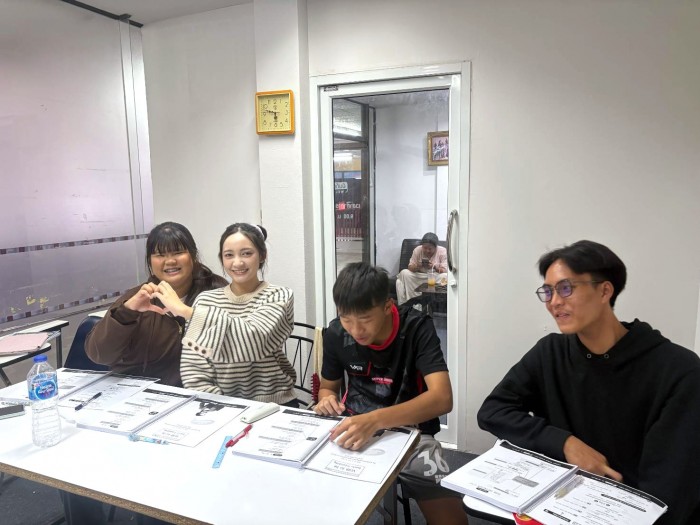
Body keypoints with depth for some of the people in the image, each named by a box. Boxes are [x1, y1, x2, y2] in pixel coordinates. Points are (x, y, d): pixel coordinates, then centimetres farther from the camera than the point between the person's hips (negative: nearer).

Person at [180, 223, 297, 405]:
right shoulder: (206, 300, 5)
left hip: (273, 406, -1)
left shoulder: (279, 296, -3)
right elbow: (192, 368, 1)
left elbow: (253, 339, -21)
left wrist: (188, 312, -23)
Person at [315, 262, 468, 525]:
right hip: (354, 430, 3)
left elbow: (442, 398, -28)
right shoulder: (335, 334, -5)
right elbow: (328, 387, 12)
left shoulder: (417, 327, -17)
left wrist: (376, 420, -41)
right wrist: (327, 400, -15)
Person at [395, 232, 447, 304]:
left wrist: (434, 267, -34)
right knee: (404, 273, -22)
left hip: (436, 278, -2)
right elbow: (410, 267, -3)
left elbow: (445, 271, -14)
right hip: (418, 277, 2)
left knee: (445, 276, -33)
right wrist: (417, 266, -27)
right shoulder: (417, 250, -3)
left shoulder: (443, 251, -9)